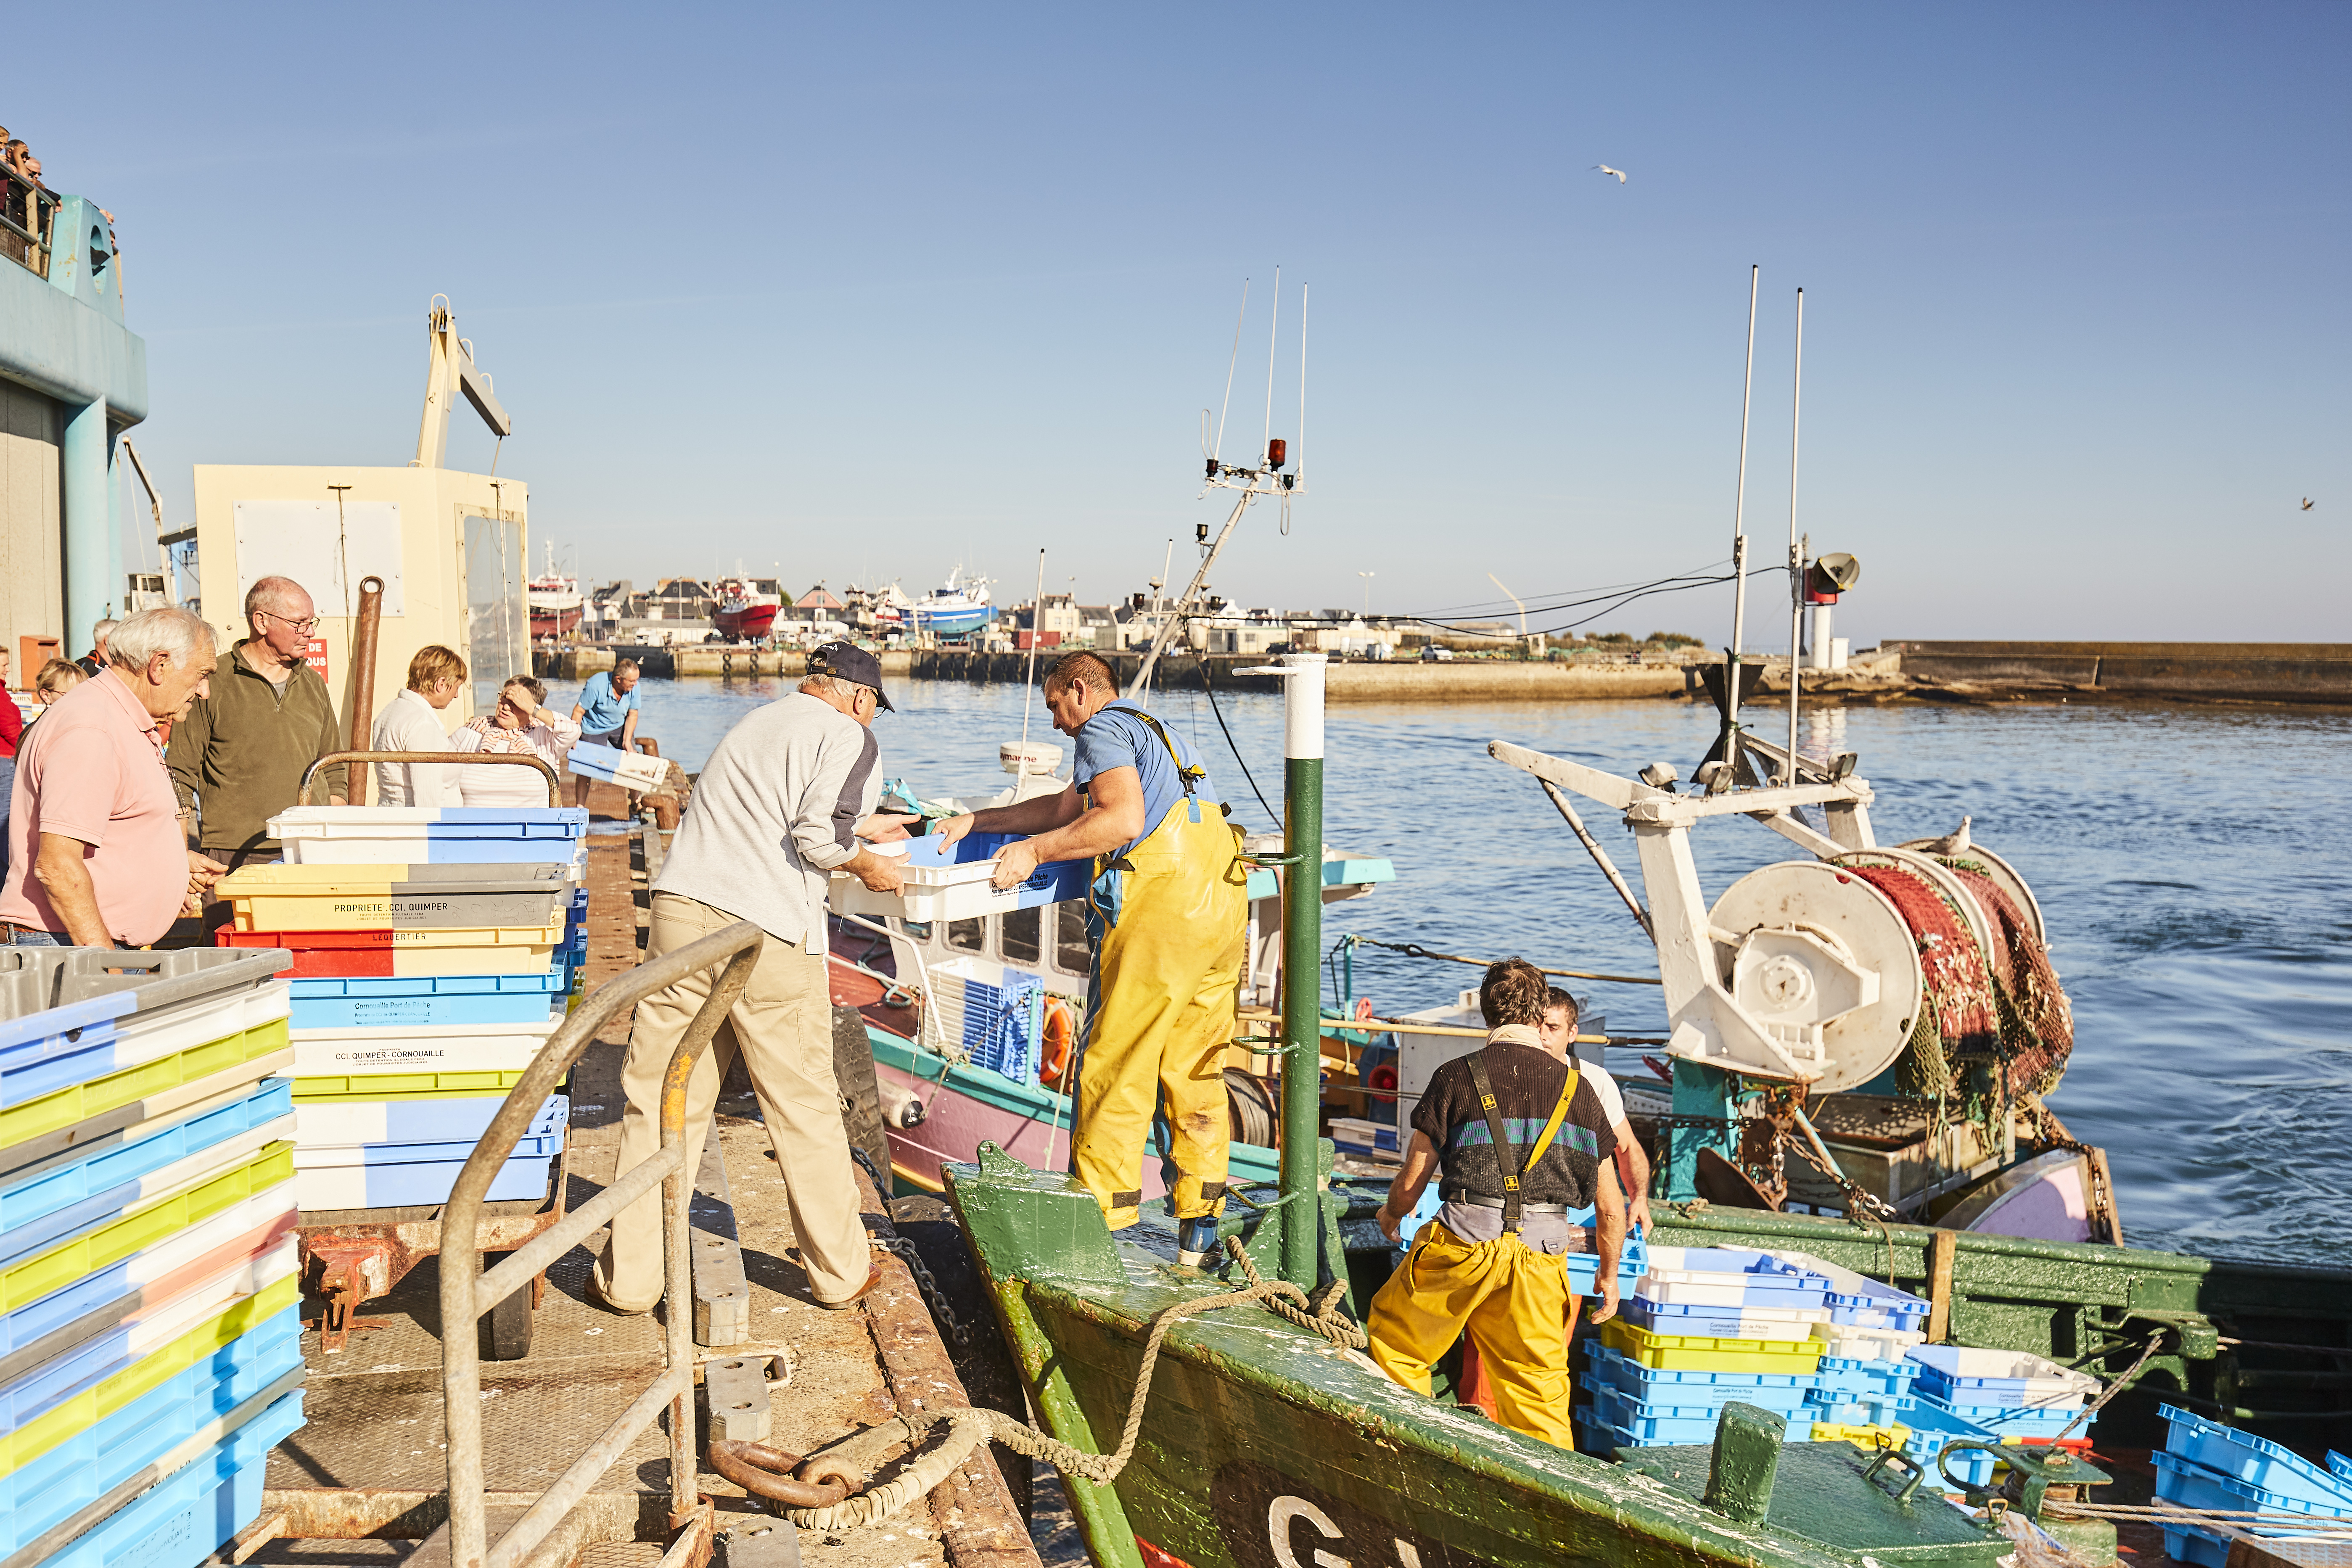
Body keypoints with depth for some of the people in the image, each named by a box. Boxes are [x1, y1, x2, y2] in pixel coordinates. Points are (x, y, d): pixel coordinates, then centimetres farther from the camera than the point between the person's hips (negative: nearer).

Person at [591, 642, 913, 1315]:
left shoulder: (758, 722, 25)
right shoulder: (848, 737, 2)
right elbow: (819, 836, -13)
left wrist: (865, 827, 50)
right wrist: (869, 866, 7)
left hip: (680, 912, 6)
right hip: (766, 932, -6)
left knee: (660, 1104, 9)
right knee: (805, 1108, 8)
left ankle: (631, 1277, 14)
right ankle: (840, 1272, 21)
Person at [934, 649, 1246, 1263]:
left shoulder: (1102, 729, 1)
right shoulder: (1151, 730, 31)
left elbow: (1123, 819, -17)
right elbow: (1066, 808, 39)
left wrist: (1035, 850, -8)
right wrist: (977, 821, 43)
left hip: (1160, 904, -9)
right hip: (1224, 908, 9)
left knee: (1114, 1065, -1)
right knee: (1196, 1069, 12)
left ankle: (1100, 1225, 4)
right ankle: (1200, 1225, 15)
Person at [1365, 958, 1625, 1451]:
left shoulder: (1458, 1076, 0)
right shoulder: (1578, 1087, 8)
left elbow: (1412, 1181, 5)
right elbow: (1611, 1210, 12)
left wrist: (1392, 1216, 28)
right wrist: (1608, 1275, 29)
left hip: (1463, 1244, -2)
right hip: (1541, 1259, 2)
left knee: (1392, 1336, 20)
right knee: (1538, 1390, 12)